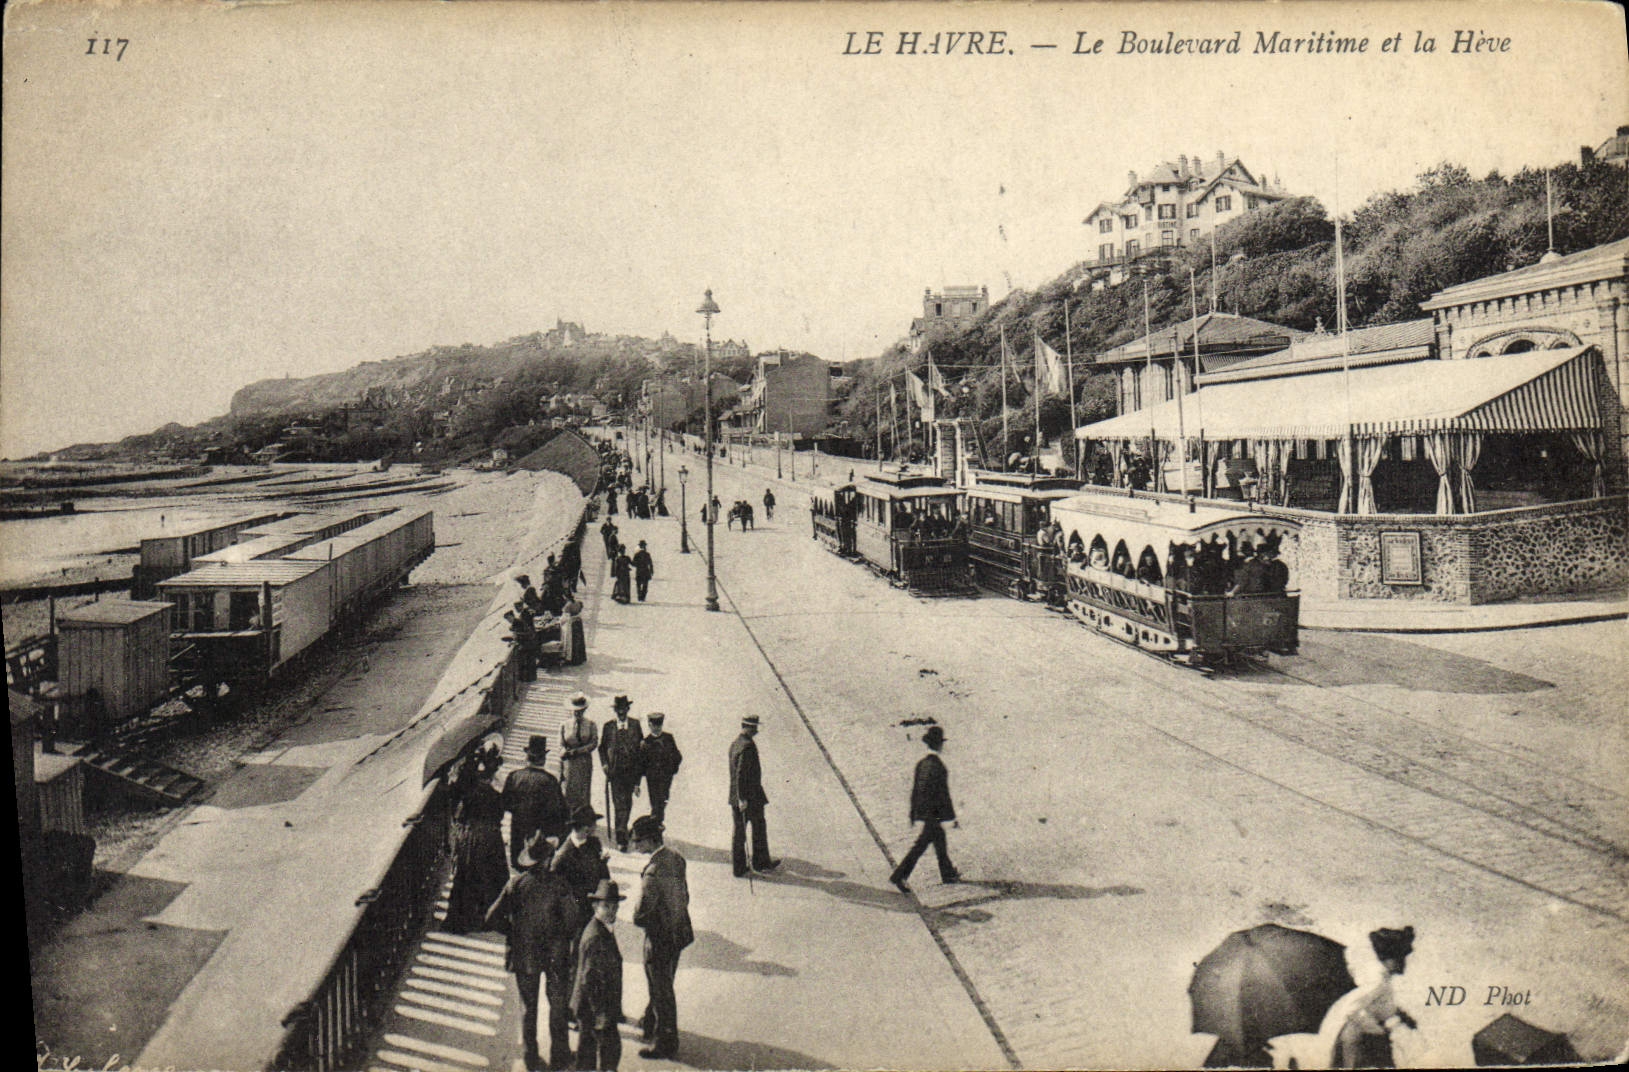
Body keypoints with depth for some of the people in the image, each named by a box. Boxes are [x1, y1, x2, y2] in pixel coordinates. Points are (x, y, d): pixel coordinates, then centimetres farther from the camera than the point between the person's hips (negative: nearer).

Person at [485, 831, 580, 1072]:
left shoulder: (516, 884, -10)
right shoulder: (557, 884, -15)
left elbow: (492, 919, -8)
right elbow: (574, 921, -13)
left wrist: (514, 930, 8)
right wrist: (565, 937, 7)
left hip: (523, 954, 1)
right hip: (554, 953, -1)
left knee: (528, 1006, 15)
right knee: (557, 1005, 13)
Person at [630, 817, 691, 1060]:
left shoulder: (653, 871, -29)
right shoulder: (676, 859, -2)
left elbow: (642, 913, -25)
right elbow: (684, 896, 9)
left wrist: (639, 919, -4)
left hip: (660, 937, -8)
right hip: (679, 932, 8)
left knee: (661, 991, 8)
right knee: (662, 986, 26)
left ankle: (666, 1044, 21)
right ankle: (651, 1025, 45)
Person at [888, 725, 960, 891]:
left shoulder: (921, 763, 6)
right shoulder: (937, 765, -19)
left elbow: (915, 789, 11)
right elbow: (943, 793, -18)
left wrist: (913, 814, 18)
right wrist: (952, 818, -13)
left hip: (922, 810, 8)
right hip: (934, 813, -8)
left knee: (940, 842, 20)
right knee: (920, 845, -5)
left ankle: (948, 874, 33)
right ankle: (899, 876, -8)